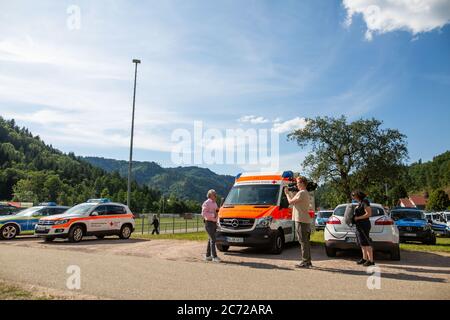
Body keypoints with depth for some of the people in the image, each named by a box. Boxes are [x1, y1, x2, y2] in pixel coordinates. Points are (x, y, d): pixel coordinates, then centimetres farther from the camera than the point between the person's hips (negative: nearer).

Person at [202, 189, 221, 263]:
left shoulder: (214, 203, 17)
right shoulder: (206, 203, -10)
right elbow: (204, 213, -17)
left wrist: (217, 211, 5)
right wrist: (213, 215, -22)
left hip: (214, 223, 9)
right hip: (209, 223, -9)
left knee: (210, 240, 12)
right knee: (213, 240, -12)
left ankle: (207, 256, 19)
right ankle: (214, 256, -10)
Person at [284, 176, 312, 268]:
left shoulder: (301, 193, -14)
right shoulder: (306, 193, 19)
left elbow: (290, 202, -13)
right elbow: (294, 201, 19)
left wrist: (287, 193, 2)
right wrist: (289, 193, 17)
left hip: (301, 220, -10)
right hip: (306, 220, 11)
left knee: (303, 242, -7)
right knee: (306, 241, 14)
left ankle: (305, 262, -5)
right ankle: (308, 261, 20)